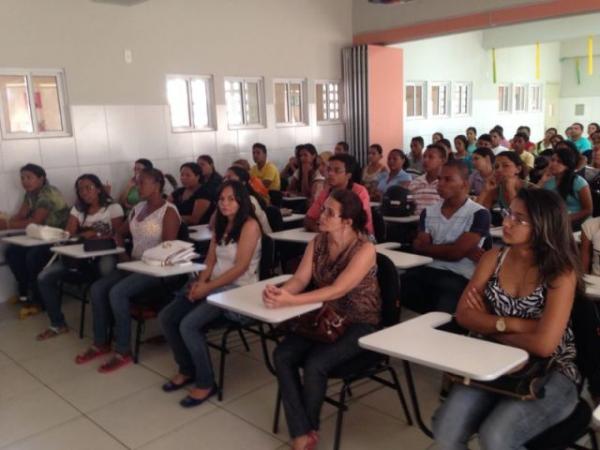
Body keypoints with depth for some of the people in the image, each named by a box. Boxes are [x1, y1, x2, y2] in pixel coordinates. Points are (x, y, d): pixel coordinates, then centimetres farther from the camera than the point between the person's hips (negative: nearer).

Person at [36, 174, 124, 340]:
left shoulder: (113, 208, 0)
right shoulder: (77, 209, 15)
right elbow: (69, 234, 5)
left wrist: (94, 236, -21)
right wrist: (86, 235, -16)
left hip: (104, 255, -5)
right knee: (44, 278, -12)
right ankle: (58, 324, 4)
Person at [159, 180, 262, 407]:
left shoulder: (250, 225, -12)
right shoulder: (221, 224, 13)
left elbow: (240, 267, -18)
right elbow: (211, 259, 12)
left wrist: (207, 287, -18)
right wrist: (200, 281, -7)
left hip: (238, 289, -8)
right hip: (213, 285, 8)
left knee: (189, 324, -25)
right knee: (166, 317, -3)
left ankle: (206, 382, -7)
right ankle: (187, 369, 14)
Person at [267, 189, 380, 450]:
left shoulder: (365, 250, -19)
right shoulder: (318, 242, 0)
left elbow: (337, 291, -29)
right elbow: (300, 279, -7)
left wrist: (290, 301, -38)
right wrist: (279, 292, -30)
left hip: (359, 325, -6)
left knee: (315, 364, -27)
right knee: (282, 355, -18)